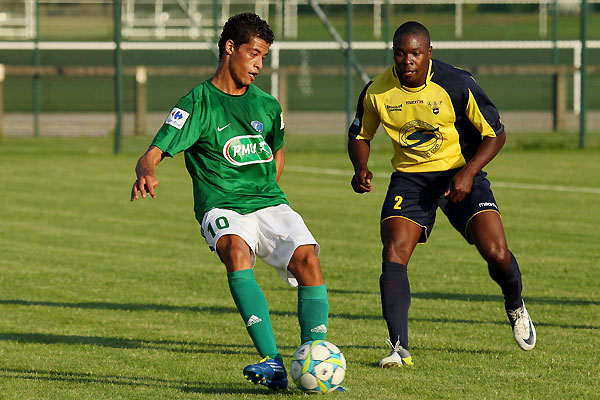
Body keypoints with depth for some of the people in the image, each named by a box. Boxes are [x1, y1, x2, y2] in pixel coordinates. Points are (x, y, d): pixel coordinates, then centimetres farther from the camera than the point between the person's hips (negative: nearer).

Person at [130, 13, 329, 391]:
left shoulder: (266, 105, 14)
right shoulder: (198, 104, -2)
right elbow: (153, 154, -11)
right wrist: (146, 173, -33)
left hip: (268, 202, 4)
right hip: (222, 208, -4)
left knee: (307, 257, -24)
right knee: (236, 250, -37)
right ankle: (272, 362, -41)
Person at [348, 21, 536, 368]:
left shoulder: (457, 85, -17)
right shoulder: (377, 92, -9)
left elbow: (495, 134, -7)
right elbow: (360, 135, 9)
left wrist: (468, 173, -20)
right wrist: (361, 170, -11)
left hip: (461, 173, -2)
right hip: (409, 178, 2)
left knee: (495, 252, -16)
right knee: (393, 254, -19)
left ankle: (516, 308, 19)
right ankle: (399, 349, -18)